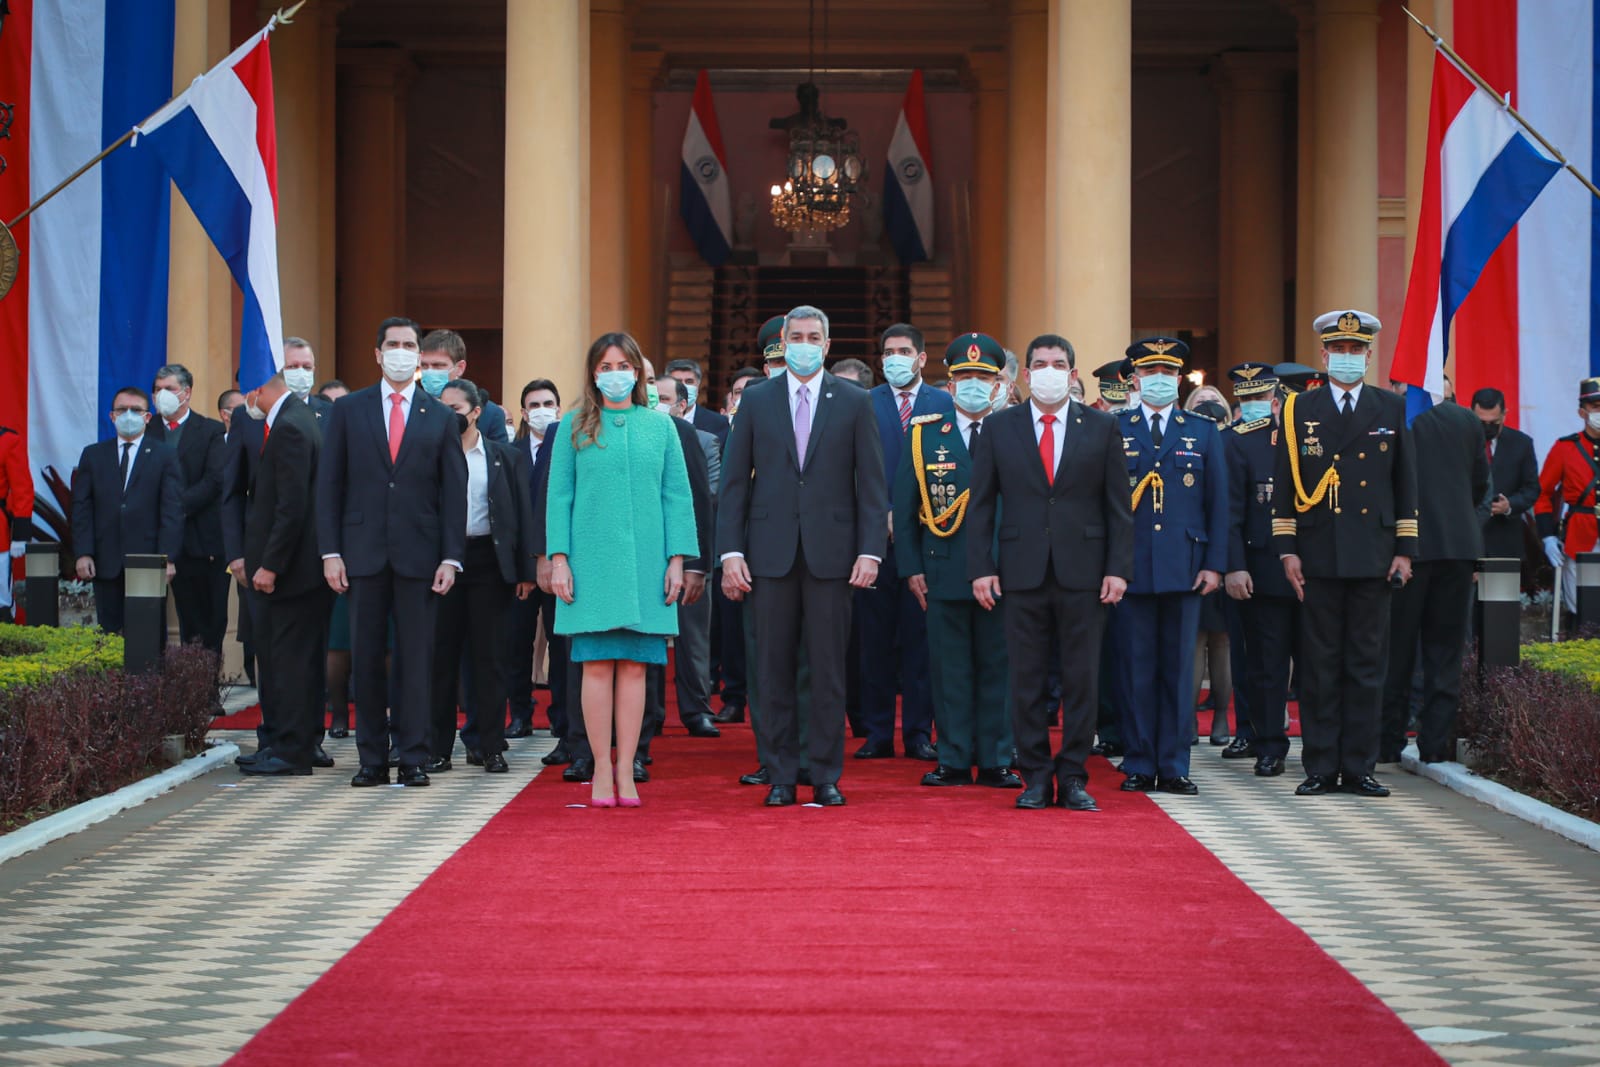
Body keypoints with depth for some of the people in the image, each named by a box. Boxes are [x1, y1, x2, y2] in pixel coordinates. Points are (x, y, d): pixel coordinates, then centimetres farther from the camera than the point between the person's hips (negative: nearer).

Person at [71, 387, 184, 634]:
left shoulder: (165, 457, 6)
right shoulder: (93, 455, 13)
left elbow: (172, 511, -1)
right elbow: (82, 508, 7)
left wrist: (167, 558, -11)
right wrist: (83, 554, -4)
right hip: (106, 564, 2)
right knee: (108, 634, 2)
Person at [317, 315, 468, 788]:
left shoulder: (440, 418, 8)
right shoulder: (347, 411, 8)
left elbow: (454, 493, 5)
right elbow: (329, 484, 6)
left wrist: (451, 557, -3)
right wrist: (330, 551, -3)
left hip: (418, 553, 0)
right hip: (363, 552, 1)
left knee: (416, 657, 0)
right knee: (366, 656, 3)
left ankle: (413, 758, 5)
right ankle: (372, 759, 10)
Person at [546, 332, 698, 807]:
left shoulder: (659, 425, 9)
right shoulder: (575, 427, 6)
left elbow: (677, 496, 8)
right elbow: (559, 496, 4)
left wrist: (677, 559, 0)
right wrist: (558, 559, -5)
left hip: (645, 566, 1)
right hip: (592, 563, -1)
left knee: (634, 666, 1)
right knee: (597, 665, -2)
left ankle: (625, 770, 6)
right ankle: (602, 769, 4)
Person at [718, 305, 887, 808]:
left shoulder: (854, 402, 6)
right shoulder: (756, 400, 8)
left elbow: (872, 483, 3)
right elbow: (735, 480, 6)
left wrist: (870, 551, -6)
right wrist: (730, 551, -2)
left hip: (830, 552, -1)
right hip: (771, 552, 1)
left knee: (828, 668, 2)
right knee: (774, 669, 3)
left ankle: (826, 776, 9)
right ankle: (781, 776, 10)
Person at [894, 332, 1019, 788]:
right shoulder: (925, 435, 7)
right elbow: (904, 507, 7)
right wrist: (911, 567, 0)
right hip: (944, 571, 0)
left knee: (997, 667, 4)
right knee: (949, 668, 2)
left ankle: (996, 762, 11)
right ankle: (954, 760, 10)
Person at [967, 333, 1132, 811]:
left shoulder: (1102, 427, 6)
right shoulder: (998, 427, 7)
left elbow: (1119, 504, 5)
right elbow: (981, 503, 6)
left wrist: (1118, 568, -3)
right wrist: (981, 568, -2)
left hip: (1083, 571, 0)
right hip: (1023, 571, 0)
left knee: (1082, 679, 2)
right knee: (1027, 681, 3)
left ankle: (1073, 777, 11)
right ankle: (1036, 777, 12)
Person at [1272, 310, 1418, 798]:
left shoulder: (1392, 410, 9)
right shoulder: (1299, 410, 6)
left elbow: (1406, 484, 10)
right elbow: (1284, 485, 6)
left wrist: (1405, 551, 4)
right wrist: (1287, 550, -1)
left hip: (1373, 556, 1)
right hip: (1319, 556, -1)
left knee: (1368, 665, 3)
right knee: (1319, 666, 1)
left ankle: (1360, 768, 9)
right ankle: (1321, 768, 7)